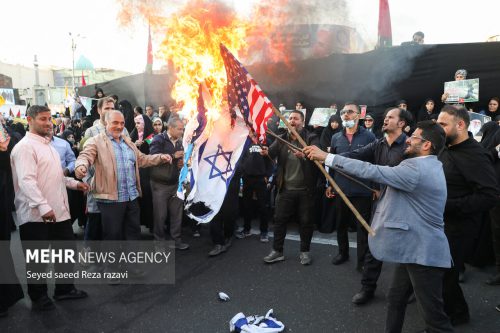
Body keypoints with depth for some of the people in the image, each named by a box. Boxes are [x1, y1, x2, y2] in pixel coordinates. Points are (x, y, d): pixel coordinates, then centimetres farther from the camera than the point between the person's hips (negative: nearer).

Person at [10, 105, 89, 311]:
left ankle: (64, 288, 34)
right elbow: (27, 180, -26)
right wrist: (43, 206, -34)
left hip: (59, 211, 9)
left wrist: (74, 183, 18)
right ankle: (38, 296, 26)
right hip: (36, 215, -9)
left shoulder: (48, 145, 16)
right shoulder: (25, 147, -14)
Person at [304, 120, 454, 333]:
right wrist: (386, 190, 10)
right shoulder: (428, 165, 12)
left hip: (424, 252, -10)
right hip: (412, 248, 10)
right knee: (395, 300, 19)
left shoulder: (418, 168, -22)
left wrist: (327, 157, -25)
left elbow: (372, 171, -27)